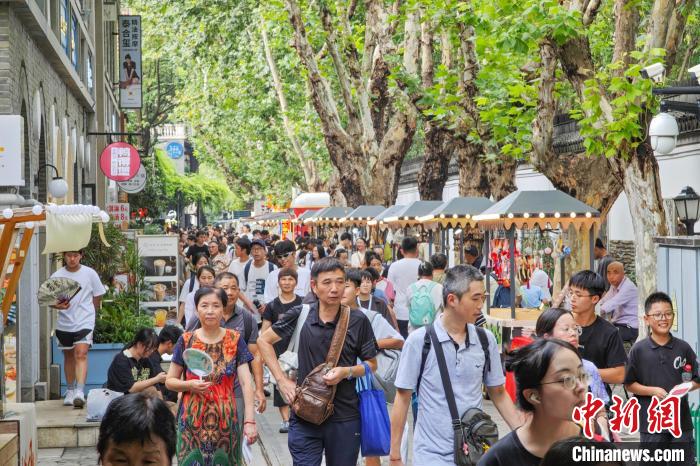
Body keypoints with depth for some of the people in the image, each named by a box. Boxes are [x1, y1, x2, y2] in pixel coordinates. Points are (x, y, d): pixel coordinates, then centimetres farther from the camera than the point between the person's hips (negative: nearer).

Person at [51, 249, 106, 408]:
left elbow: (97, 297, 8)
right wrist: (58, 305, -19)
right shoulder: (57, 276, 0)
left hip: (84, 322, -3)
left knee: (81, 354, -18)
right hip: (64, 323, 3)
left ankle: (80, 392, -26)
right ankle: (70, 391, 28)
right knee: (69, 356, 14)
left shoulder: (90, 273, -2)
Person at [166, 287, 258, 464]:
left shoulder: (235, 340, -1)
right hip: (192, 420, 0)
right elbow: (169, 381, 5)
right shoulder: (186, 340, -1)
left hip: (226, 420, 0)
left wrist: (250, 420, -15)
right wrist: (189, 385, -15)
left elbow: (246, 383, -6)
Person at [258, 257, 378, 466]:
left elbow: (372, 364, 7)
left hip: (345, 419, 1)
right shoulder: (300, 315, -3)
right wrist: (282, 381, 2)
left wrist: (347, 372, -13)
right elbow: (264, 341, 9)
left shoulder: (358, 320, -4)